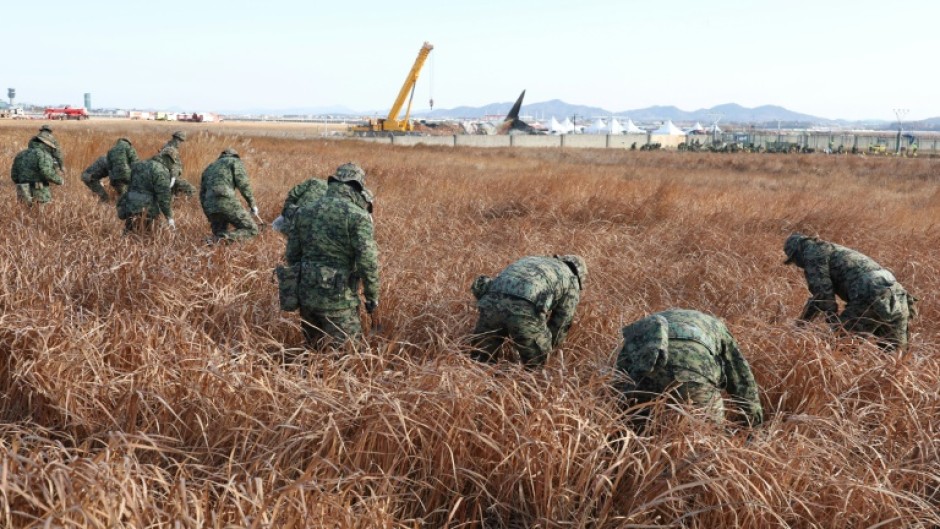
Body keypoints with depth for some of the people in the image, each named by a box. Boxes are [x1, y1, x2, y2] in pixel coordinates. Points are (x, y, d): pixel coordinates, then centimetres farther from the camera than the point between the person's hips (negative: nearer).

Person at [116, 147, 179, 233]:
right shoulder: (161, 171, -9)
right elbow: (163, 196, -12)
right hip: (144, 211, -7)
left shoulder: (139, 165, 17)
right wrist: (169, 217, -5)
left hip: (129, 207, 7)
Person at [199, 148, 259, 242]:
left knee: (219, 240, 20)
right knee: (252, 230, 7)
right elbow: (243, 184, -1)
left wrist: (210, 218, 30)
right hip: (228, 203, -6)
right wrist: (252, 204, 6)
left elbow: (203, 195, 27)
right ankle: (225, 237, -21)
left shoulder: (209, 169, 33)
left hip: (211, 207, 6)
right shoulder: (235, 161, 16)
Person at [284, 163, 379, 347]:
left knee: (315, 351, 20)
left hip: (306, 295, 6)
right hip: (337, 299, -6)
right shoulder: (358, 216, -11)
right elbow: (367, 261, -14)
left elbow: (292, 255, 12)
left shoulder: (304, 212, 8)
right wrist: (372, 296, -1)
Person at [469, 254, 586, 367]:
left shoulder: (531, 261, 41)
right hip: (524, 309, -4)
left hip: (491, 301, 5)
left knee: (479, 360, 21)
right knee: (536, 365, 18)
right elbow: (561, 324, 26)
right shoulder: (571, 281, 26)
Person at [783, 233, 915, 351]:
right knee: (895, 350, 18)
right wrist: (802, 321, 47)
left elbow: (822, 291, -2)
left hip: (871, 297, -9)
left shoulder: (812, 253, 7)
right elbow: (820, 293, 43)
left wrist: (834, 323, 4)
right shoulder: (832, 251, 36)